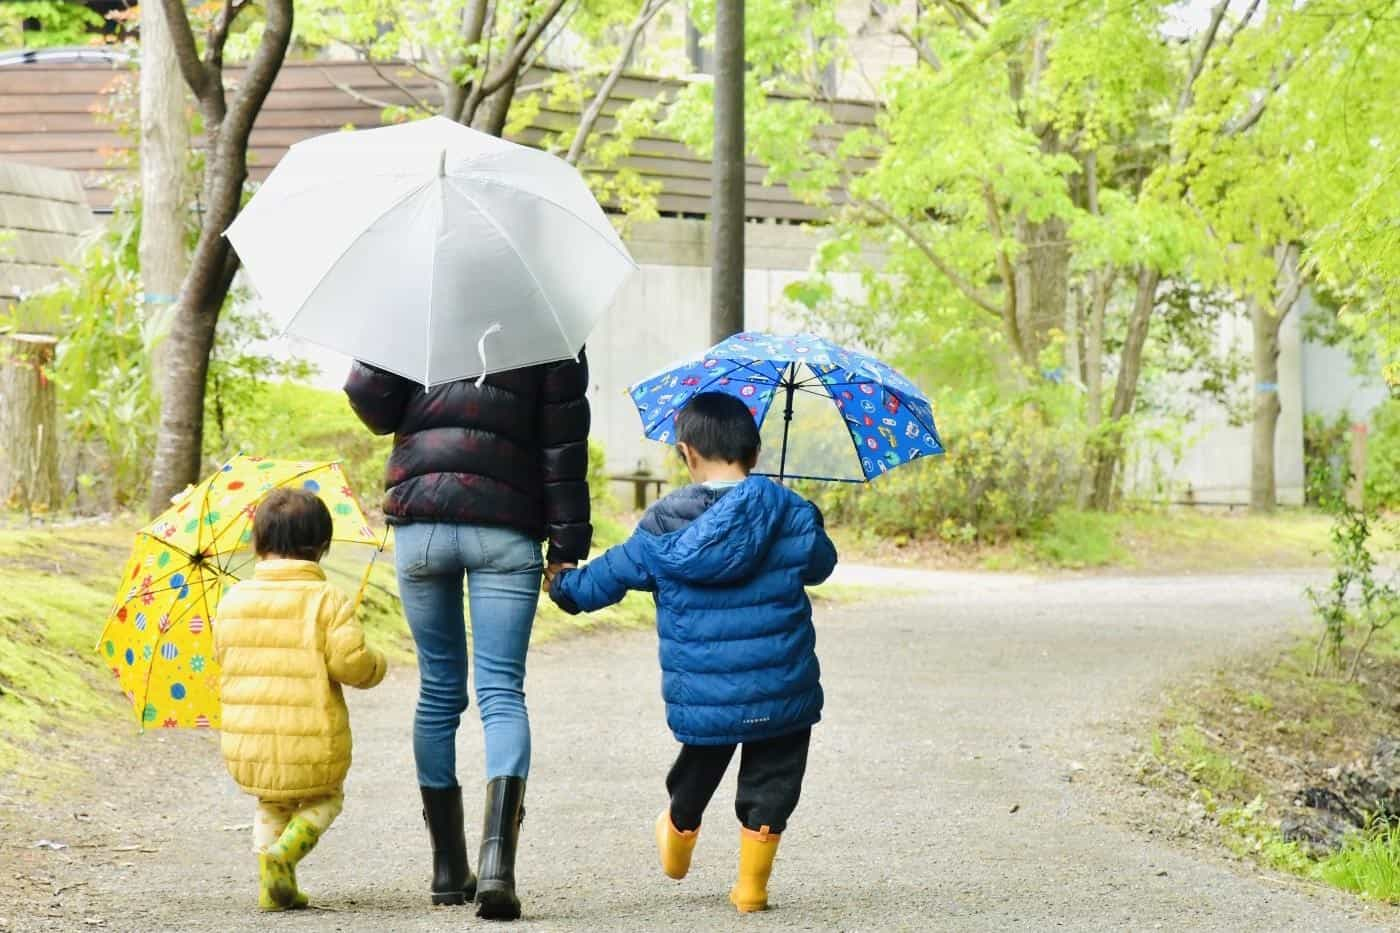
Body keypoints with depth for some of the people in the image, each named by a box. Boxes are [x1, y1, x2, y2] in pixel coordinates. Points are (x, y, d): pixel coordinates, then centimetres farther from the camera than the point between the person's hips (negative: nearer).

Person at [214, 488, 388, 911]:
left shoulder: (234, 598, 3)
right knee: (324, 799, 24)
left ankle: (274, 889, 11)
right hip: (311, 745, -3)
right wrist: (377, 666, 6)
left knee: (272, 805, 30)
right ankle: (283, 852, -5)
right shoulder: (326, 599, -9)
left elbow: (222, 655, 14)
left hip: (245, 745, 3)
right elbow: (350, 661, -16)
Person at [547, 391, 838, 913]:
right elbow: (820, 566, 13)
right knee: (768, 784, 11)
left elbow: (610, 576, 7)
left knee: (696, 772, 26)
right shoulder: (792, 516, -5)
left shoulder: (662, 529, -4)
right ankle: (751, 887, 13)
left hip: (701, 698, 2)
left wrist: (563, 586, 27)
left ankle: (679, 835, 49)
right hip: (782, 693, -2)